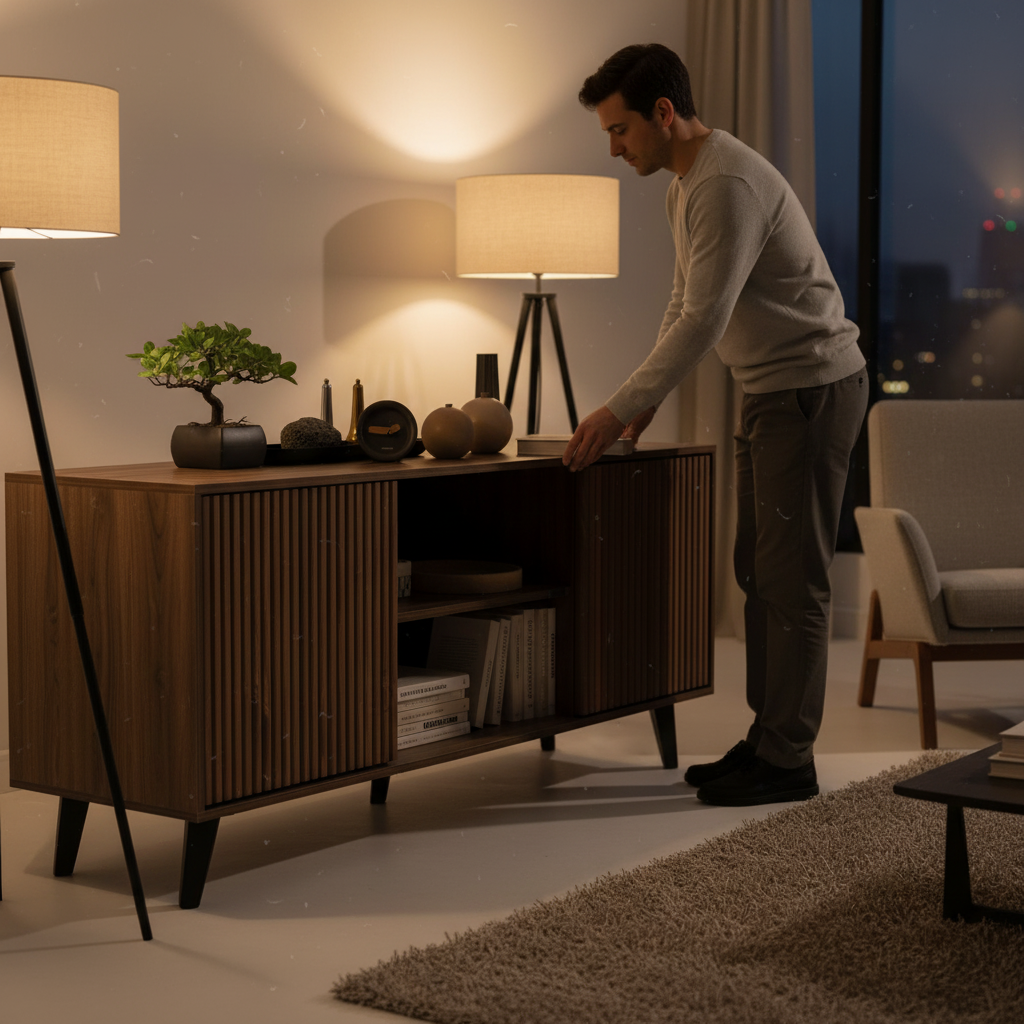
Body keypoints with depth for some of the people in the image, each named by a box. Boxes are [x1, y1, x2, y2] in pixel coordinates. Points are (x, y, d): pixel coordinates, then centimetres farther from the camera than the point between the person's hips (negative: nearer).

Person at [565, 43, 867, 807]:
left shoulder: (728, 184, -22)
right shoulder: (686, 184, 12)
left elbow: (704, 321, -27)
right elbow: (685, 304, 20)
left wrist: (620, 410, -22)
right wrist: (647, 400, 11)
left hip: (813, 390, -10)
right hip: (772, 393, 10)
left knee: (792, 579, -5)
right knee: (759, 571, 13)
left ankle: (788, 760, 2)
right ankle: (767, 739, 21)